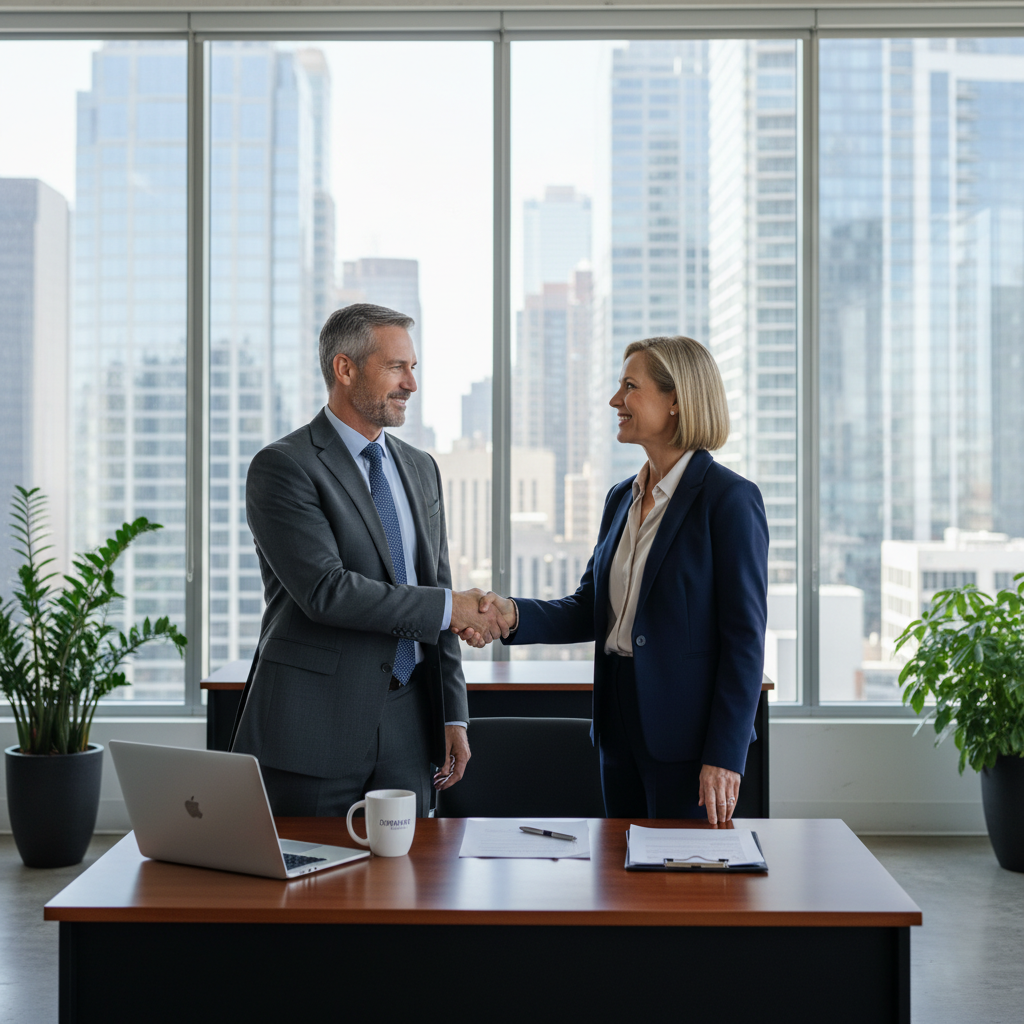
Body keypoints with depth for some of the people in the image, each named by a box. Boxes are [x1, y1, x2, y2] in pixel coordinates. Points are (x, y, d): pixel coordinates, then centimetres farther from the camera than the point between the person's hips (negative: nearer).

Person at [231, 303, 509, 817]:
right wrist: (448, 607, -16)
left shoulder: (420, 468, 13)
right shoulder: (282, 466, -9)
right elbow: (324, 590, -20)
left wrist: (453, 716, 10)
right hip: (313, 727, -6)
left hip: (407, 725, 6)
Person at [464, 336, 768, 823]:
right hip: (620, 722, 7)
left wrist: (724, 755, -17)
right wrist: (513, 615, -7)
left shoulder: (730, 499, -12)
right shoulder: (621, 497, 12)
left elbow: (744, 637, -14)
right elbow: (589, 609, 11)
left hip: (686, 729, -7)